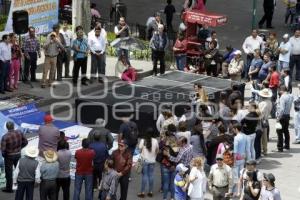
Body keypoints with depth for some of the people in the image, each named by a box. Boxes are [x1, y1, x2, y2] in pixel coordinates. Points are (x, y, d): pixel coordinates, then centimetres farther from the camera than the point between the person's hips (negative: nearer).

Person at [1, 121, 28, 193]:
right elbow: (25, 142, -3)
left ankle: (9, 188, 21)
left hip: (9, 156, -4)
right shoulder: (19, 133, -13)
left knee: (9, 173, 11)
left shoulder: (5, 137, -26)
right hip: (18, 155, 4)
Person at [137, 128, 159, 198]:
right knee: (151, 175, 10)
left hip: (144, 161, -2)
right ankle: (150, 192, 15)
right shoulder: (155, 141, -6)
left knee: (144, 176, 3)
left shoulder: (143, 141, -12)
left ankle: (142, 192, 6)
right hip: (152, 161, 2)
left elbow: (140, 150, -7)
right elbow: (157, 151, 3)